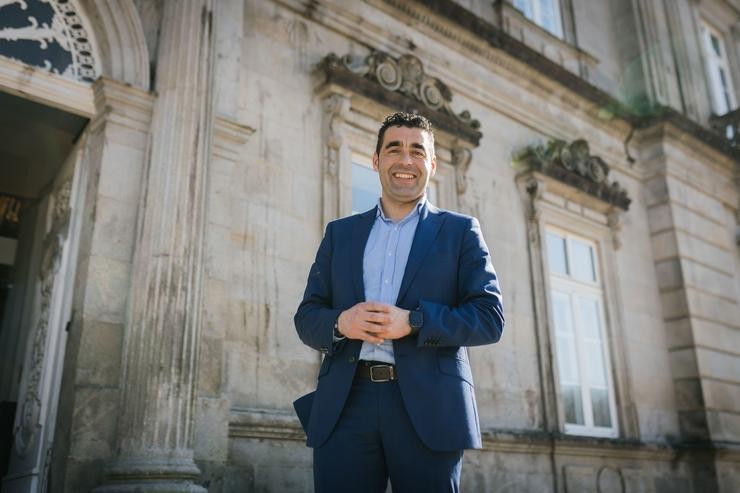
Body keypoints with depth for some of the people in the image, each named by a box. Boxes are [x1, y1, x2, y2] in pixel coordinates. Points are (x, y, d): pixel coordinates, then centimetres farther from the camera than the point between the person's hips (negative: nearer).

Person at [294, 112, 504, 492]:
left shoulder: (460, 231, 9)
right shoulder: (340, 233, 16)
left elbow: (490, 318, 0)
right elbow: (306, 317, 12)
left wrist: (413, 322, -15)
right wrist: (340, 322, -11)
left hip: (428, 406, -1)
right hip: (344, 405, 2)